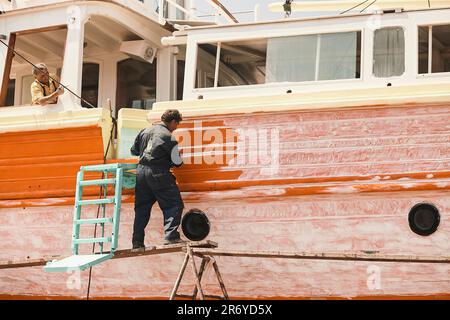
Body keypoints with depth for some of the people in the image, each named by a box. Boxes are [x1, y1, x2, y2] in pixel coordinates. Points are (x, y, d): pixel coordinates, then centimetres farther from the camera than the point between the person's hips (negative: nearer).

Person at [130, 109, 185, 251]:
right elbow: (177, 161, -6)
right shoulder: (168, 137, -9)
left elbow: (133, 151, 19)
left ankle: (137, 243, 11)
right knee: (174, 205, 0)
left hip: (141, 171, 7)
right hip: (158, 174, -7)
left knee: (141, 208, 12)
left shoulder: (145, 131, 11)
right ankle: (171, 236, -13)